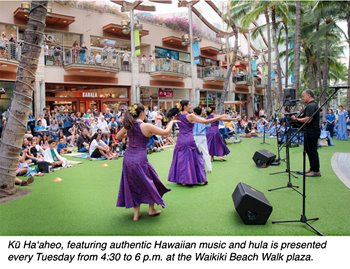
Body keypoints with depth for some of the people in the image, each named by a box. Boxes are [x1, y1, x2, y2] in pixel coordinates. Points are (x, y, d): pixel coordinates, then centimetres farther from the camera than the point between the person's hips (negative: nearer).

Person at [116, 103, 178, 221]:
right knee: (149, 183, 18)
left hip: (127, 158, 6)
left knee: (133, 185, 19)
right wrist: (171, 122, 10)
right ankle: (151, 209, 31)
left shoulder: (128, 125, 5)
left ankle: (136, 213, 24)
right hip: (139, 159, -5)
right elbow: (166, 132, -8)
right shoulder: (146, 126, -12)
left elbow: (118, 137, 20)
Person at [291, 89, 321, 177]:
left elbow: (307, 120, -25)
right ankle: (312, 169, 24)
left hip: (311, 132, -11)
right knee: (309, 150, 16)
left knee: (312, 151, -4)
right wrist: (298, 117, 5)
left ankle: (316, 171, 4)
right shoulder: (313, 105, 17)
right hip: (311, 131, 11)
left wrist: (296, 119, -16)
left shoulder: (311, 106, -17)